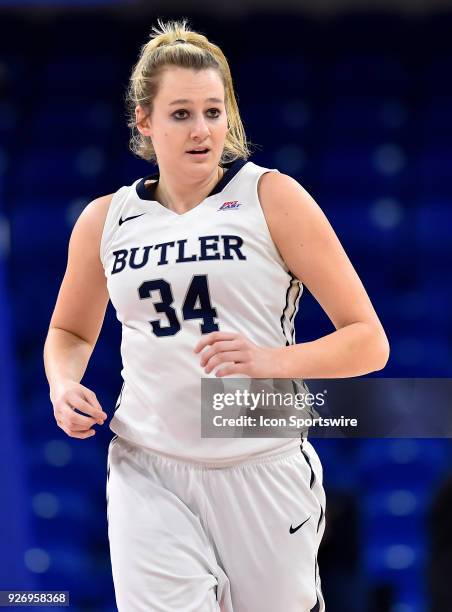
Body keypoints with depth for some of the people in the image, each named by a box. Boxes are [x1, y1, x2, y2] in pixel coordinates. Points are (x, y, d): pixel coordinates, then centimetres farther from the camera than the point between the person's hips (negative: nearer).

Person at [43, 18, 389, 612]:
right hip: (148, 473, 1)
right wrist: (63, 385, 3)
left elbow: (369, 341, -5)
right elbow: (70, 331, 25)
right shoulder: (105, 220, 7)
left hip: (261, 469, -1)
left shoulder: (272, 197, -3)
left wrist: (269, 361, -21)